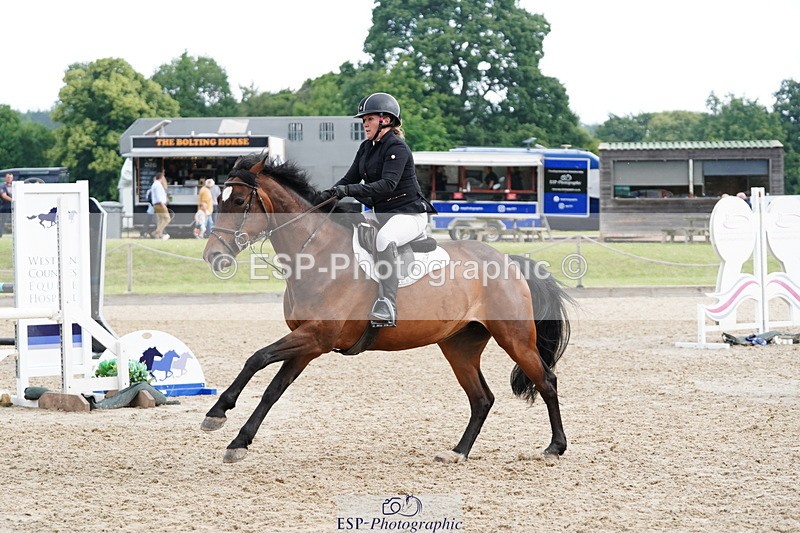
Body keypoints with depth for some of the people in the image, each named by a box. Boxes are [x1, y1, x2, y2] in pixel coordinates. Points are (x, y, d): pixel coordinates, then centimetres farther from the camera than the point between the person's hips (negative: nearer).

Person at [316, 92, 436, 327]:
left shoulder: (397, 148, -16)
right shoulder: (366, 148, 11)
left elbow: (388, 184, -28)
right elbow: (350, 178, 10)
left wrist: (349, 190, -35)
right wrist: (330, 193, -11)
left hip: (409, 213, -10)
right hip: (381, 214, 10)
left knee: (384, 238, -38)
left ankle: (387, 309, -44)